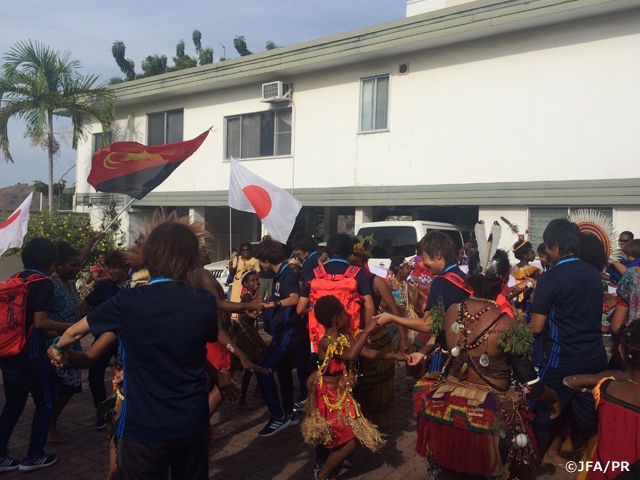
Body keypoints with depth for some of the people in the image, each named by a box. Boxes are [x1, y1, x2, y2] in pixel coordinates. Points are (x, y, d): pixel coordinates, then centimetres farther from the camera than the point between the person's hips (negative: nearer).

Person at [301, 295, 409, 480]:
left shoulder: (347, 336, 0)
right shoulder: (326, 342, -25)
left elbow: (367, 352, 2)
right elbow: (350, 356, -41)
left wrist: (395, 356, -4)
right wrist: (367, 331, -41)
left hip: (342, 394, 8)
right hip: (329, 397, -8)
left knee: (344, 440, 16)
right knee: (347, 443, -4)